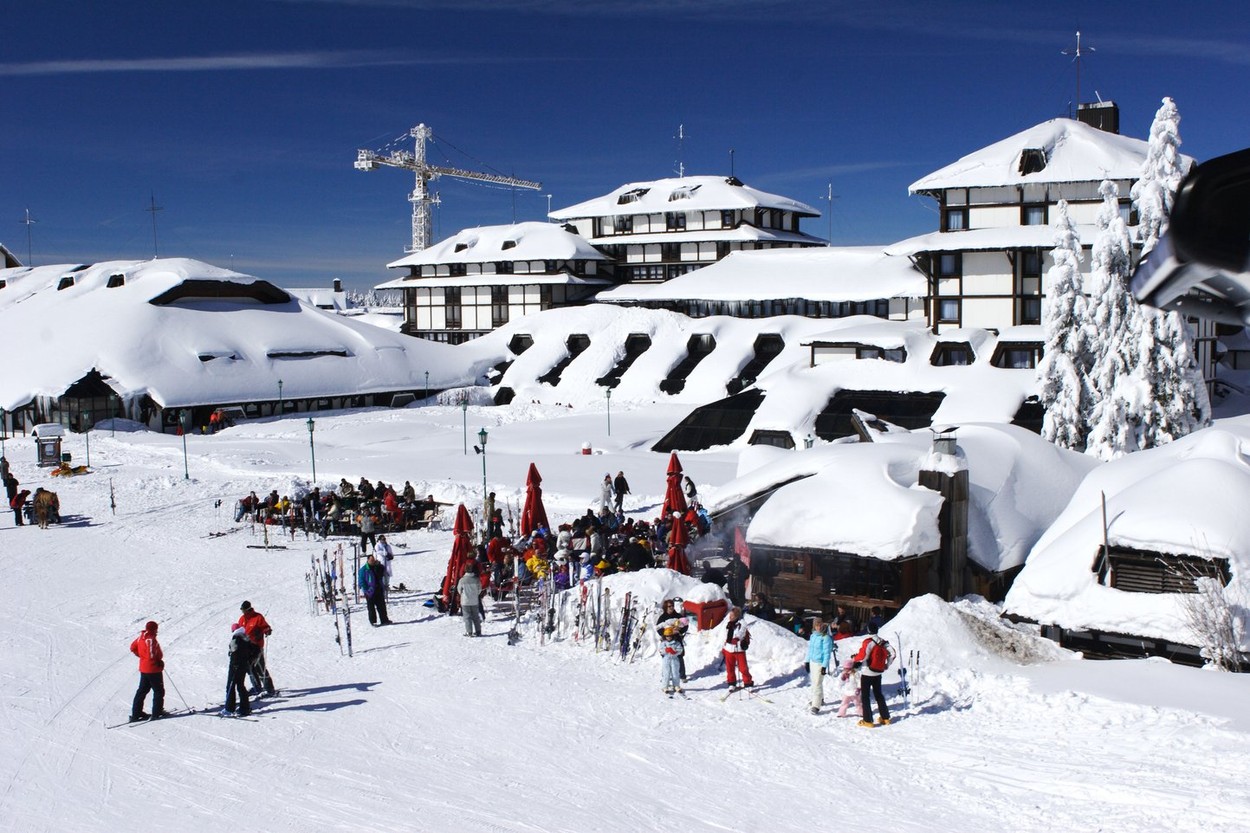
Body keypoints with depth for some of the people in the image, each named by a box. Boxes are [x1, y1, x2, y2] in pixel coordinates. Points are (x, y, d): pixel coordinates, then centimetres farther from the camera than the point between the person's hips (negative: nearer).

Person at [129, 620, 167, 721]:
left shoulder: (141, 637, 3)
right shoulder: (151, 639, -22)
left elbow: (132, 648, 15)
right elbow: (152, 655, -29)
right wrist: (159, 660, -12)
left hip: (143, 669, 8)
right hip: (154, 669, -8)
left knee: (142, 690, 16)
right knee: (159, 691, 6)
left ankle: (136, 713, 17)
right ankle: (157, 712, 8)